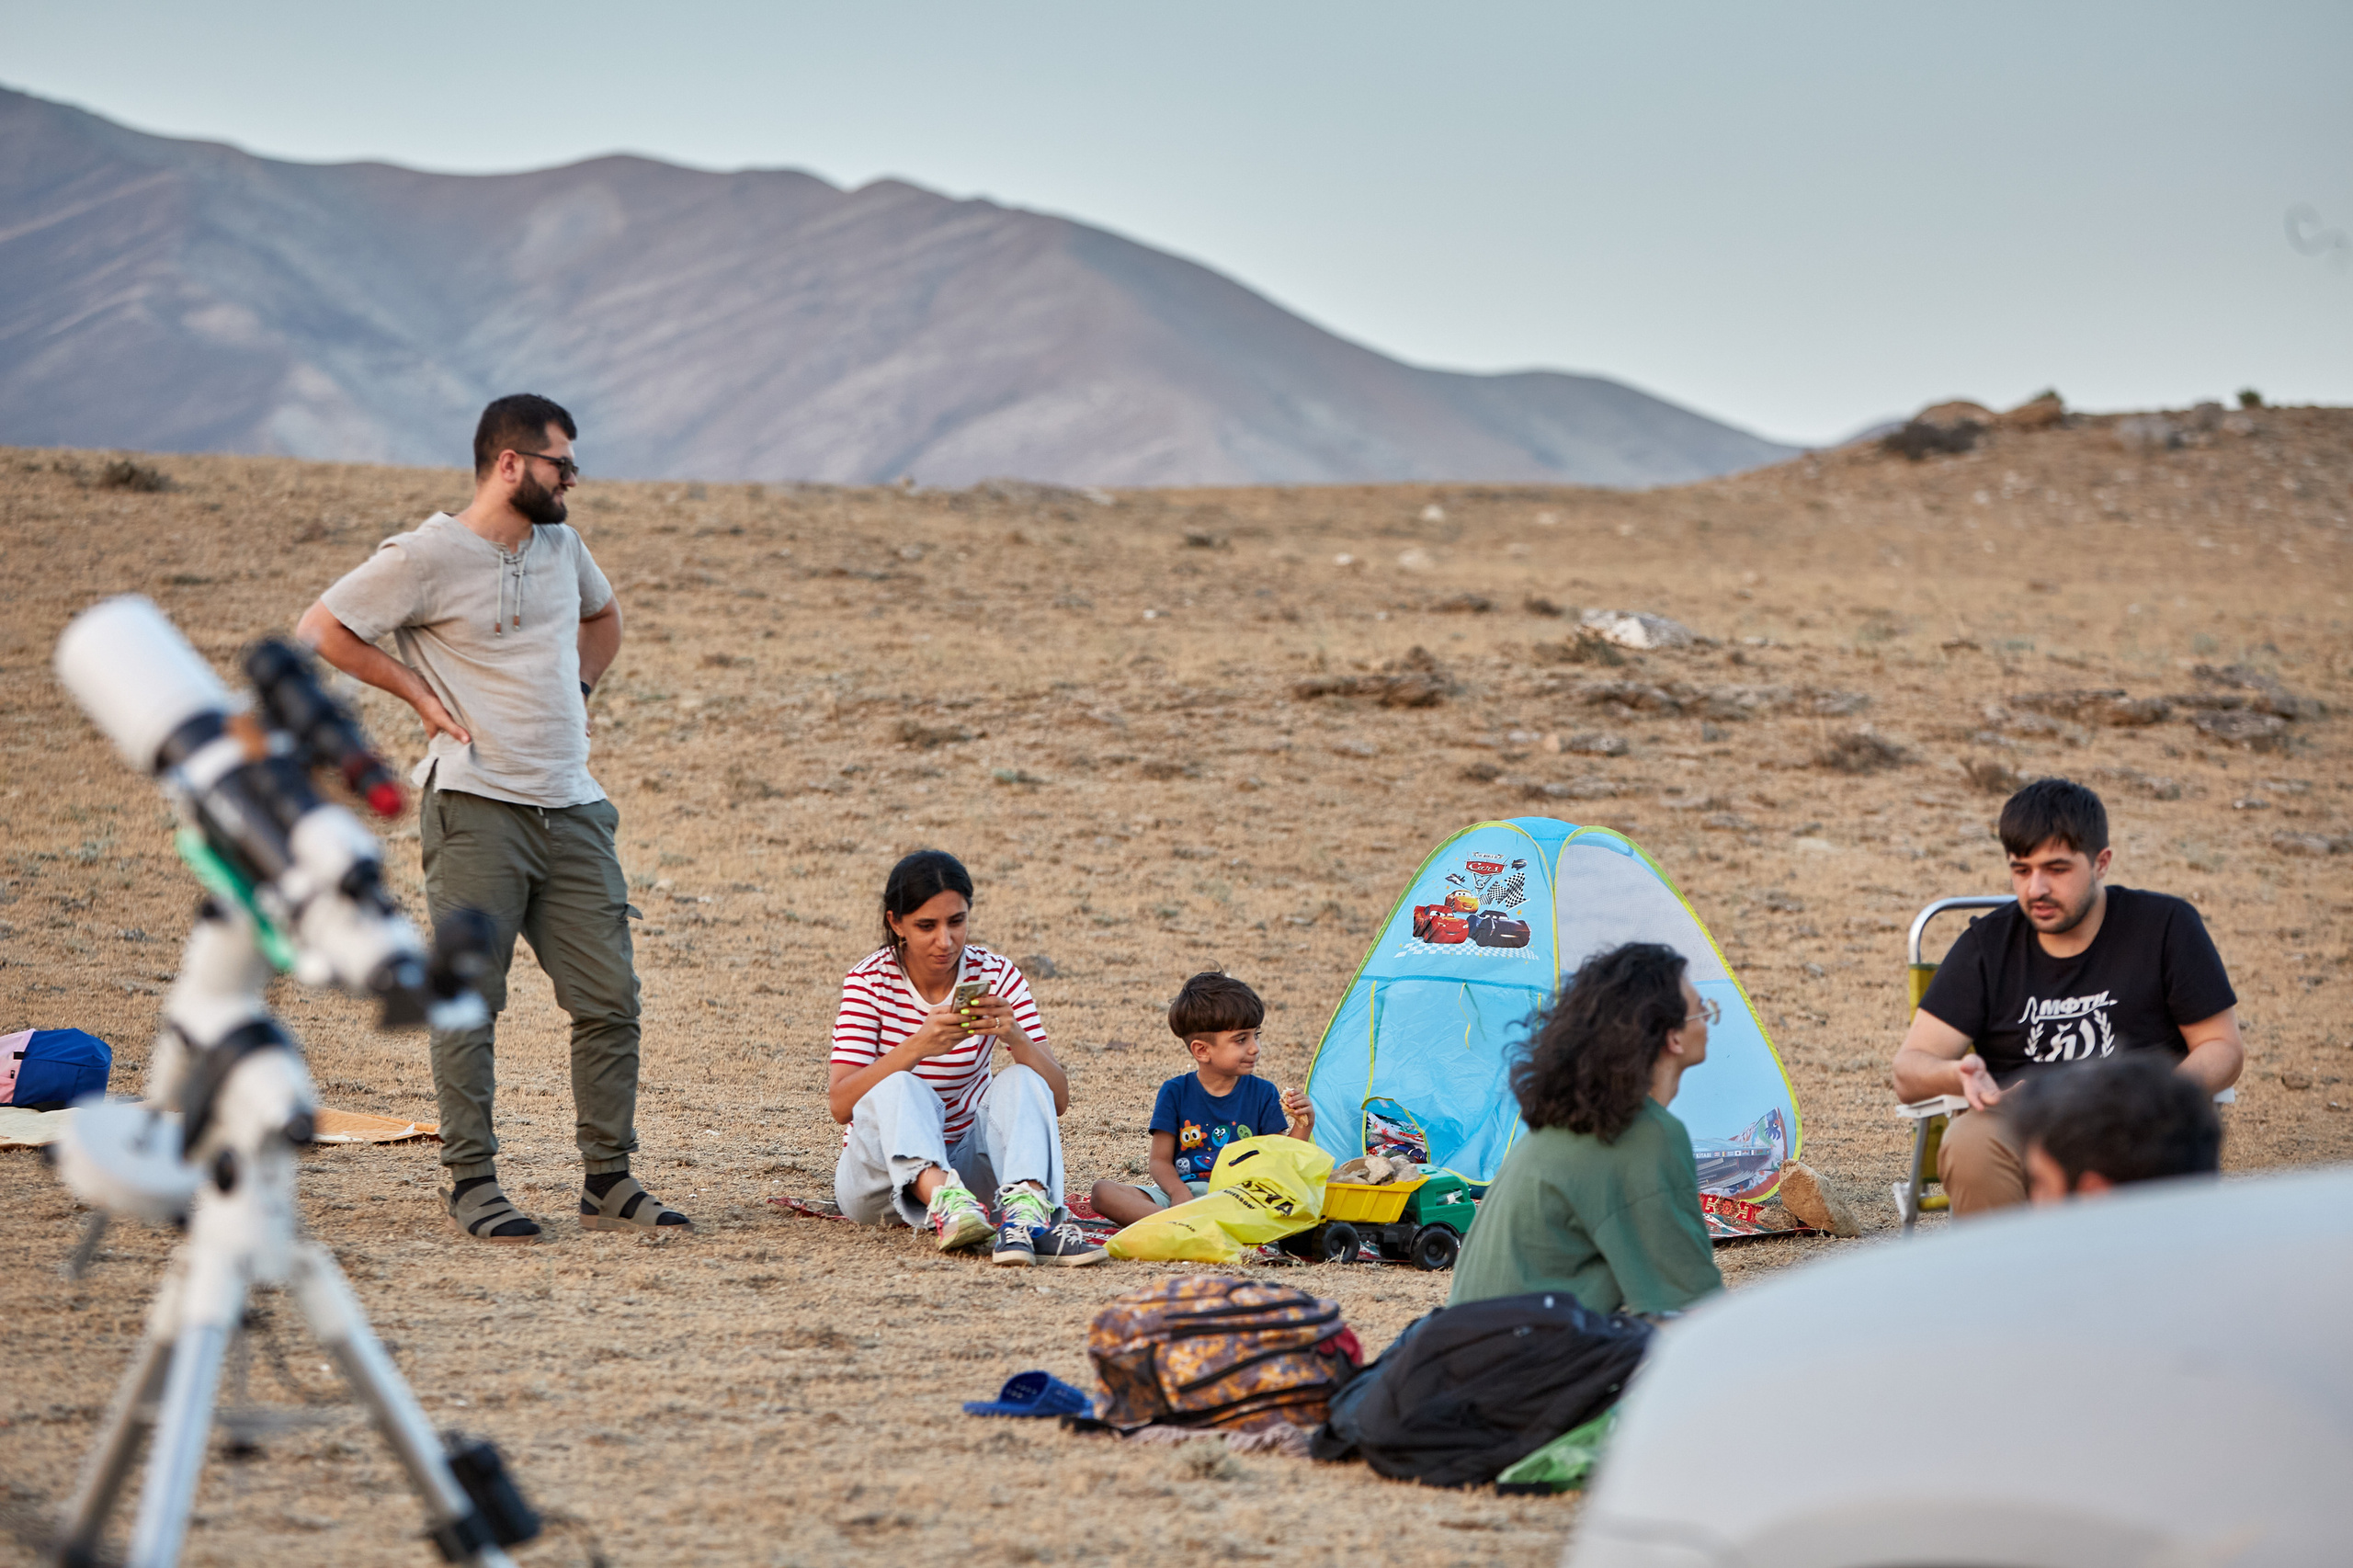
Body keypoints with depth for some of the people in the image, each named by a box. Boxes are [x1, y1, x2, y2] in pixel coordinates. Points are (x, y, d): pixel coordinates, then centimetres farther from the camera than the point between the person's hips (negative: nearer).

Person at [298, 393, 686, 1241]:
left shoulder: (562, 545, 14)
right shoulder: (426, 557, -8)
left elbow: (603, 616, 35)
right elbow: (319, 629, -7)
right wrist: (420, 694, -7)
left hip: (573, 810, 6)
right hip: (477, 811, -6)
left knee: (609, 1000, 3)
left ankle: (608, 1180, 10)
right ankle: (472, 1182, 3)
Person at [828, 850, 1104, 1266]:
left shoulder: (996, 977, -2)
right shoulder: (870, 982, -8)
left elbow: (1057, 1099, -9)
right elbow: (840, 1104, -21)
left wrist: (1015, 1037, -29)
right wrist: (917, 1048, -35)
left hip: (965, 1165, 2)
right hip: (882, 1166, -2)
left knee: (1022, 1081, -23)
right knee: (899, 1089, -31)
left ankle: (1026, 1212, -52)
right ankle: (946, 1203, -62)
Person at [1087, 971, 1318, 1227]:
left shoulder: (1262, 1093, 9)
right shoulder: (1175, 1092, 8)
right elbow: (1160, 1160, 4)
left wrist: (1303, 1127, -12)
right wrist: (1178, 1192, -17)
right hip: (1181, 1191, 1)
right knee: (1102, 1192, -23)